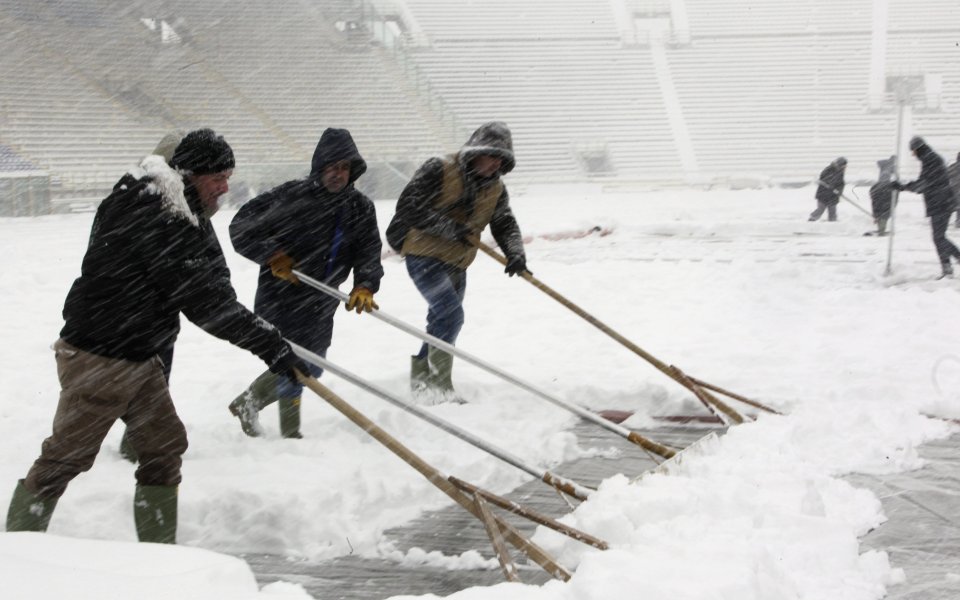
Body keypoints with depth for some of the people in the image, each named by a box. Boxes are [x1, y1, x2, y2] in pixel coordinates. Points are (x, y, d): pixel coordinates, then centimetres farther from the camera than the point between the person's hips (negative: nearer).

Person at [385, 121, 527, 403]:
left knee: (443, 321, 17)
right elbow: (408, 207, -23)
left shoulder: (496, 189, 3)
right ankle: (439, 385, -14)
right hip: (424, 255, -8)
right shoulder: (439, 171, -17)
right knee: (450, 315, -21)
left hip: (457, 263, 8)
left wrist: (515, 252, -23)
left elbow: (505, 224, -1)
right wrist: (449, 227, -30)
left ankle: (421, 377, 37)